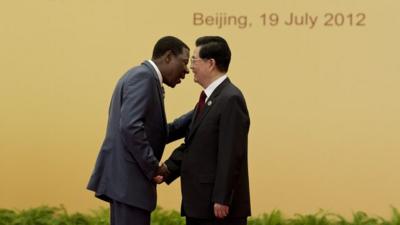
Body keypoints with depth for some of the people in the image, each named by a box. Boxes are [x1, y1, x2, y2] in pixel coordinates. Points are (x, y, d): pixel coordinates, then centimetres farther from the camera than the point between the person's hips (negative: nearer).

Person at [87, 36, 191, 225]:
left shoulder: (143, 77, 20)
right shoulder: (143, 77, -12)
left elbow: (155, 134, 23)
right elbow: (130, 127, -24)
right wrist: (153, 168, -16)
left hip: (126, 177, 10)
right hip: (129, 177, -10)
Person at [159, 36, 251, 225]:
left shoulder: (231, 99, -16)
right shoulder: (208, 98, 16)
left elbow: (230, 155, -20)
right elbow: (191, 144, 15)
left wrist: (222, 200, -22)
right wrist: (168, 168, 0)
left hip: (219, 206, -10)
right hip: (199, 204, 10)